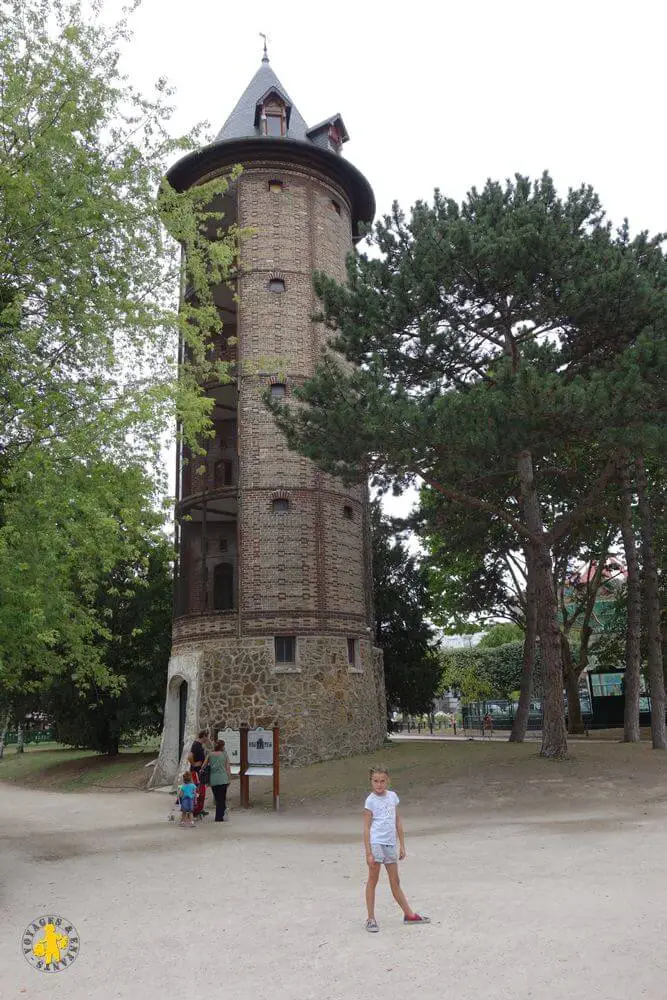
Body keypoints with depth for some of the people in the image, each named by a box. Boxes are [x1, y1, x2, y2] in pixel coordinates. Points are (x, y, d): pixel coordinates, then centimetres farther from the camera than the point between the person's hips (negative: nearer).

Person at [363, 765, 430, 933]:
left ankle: (409, 914, 23)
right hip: (376, 842, -5)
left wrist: (402, 845, 13)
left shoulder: (392, 796, 9)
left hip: (390, 843, 5)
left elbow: (397, 821, 15)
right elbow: (366, 827, -8)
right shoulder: (371, 800, -6)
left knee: (395, 882, 15)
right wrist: (368, 853, -13)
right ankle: (371, 919, 9)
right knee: (373, 880, 2)